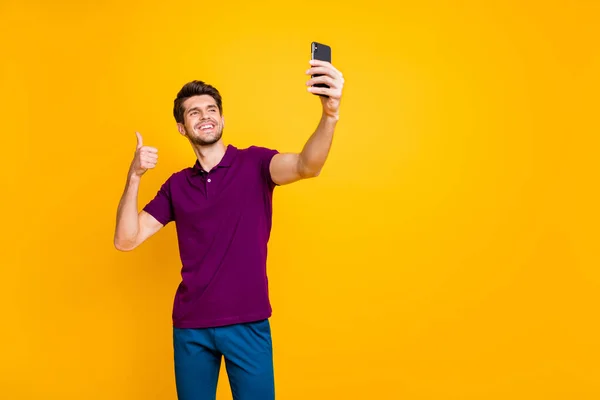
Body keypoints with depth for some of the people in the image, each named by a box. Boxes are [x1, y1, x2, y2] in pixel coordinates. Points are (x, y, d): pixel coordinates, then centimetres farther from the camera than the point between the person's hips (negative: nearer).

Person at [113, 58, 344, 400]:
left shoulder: (254, 163, -3)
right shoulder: (177, 185, 7)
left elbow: (307, 166, -23)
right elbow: (126, 240, 1)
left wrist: (330, 114, -44)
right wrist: (134, 176, -13)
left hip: (248, 322, -3)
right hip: (190, 326, 3)